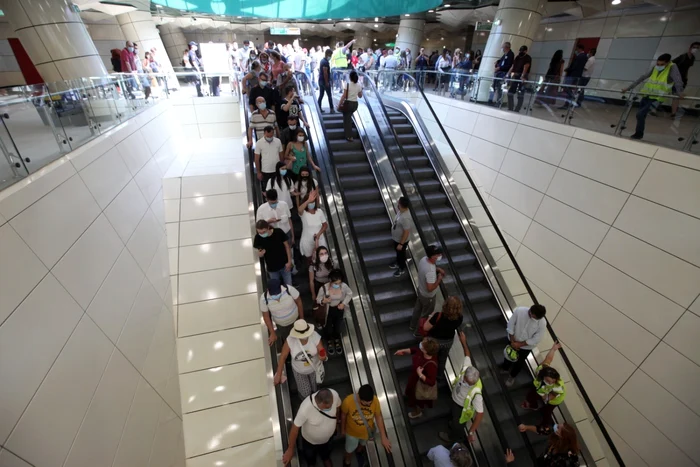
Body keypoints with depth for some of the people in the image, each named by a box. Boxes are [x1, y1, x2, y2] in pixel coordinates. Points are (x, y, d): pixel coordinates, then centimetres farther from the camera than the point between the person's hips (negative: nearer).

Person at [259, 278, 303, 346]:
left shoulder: (289, 289, -33)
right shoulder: (264, 298, -29)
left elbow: (299, 302, -16)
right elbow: (266, 316, -14)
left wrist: (302, 318, -6)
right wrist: (272, 333, -11)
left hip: (295, 319, 0)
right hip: (281, 325, 0)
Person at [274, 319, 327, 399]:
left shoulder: (315, 336, -33)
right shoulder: (290, 340, -33)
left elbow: (322, 353, -29)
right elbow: (283, 357, -20)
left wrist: (323, 357, -53)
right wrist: (278, 375, -14)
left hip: (315, 367, 0)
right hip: (299, 371, 0)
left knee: (315, 389, 27)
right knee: (305, 393, 20)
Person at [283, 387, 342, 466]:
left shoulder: (334, 395, -35)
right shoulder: (305, 408, -45)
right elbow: (295, 428, -27)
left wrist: (336, 422, 7)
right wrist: (290, 449, -14)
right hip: (310, 440, -2)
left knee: (327, 451, 35)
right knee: (309, 456, 31)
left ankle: (326, 458, 68)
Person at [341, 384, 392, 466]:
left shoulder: (375, 401, -33)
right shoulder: (348, 401, -38)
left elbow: (378, 417, -15)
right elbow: (343, 415, -16)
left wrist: (383, 437, -11)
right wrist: (342, 429, 0)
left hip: (367, 431, 1)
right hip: (352, 432, -1)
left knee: (363, 444, 34)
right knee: (349, 450, 28)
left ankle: (359, 449, 69)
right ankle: (347, 461, 62)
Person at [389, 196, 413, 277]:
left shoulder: (405, 218, -38)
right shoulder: (401, 211, -8)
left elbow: (406, 233, -30)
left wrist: (401, 244, -22)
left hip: (401, 240, -8)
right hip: (396, 238, 8)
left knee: (401, 254, 16)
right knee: (397, 252, 29)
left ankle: (402, 269, 40)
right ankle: (398, 264, 54)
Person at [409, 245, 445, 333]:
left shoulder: (424, 259, -15)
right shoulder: (430, 272, -41)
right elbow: (430, 288, -35)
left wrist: (438, 269, -3)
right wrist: (439, 279, -23)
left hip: (420, 291, 8)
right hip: (428, 296, -8)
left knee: (418, 309, 29)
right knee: (425, 314, 19)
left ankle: (413, 326, 53)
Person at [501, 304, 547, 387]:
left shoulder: (542, 323, -31)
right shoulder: (519, 310, -30)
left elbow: (535, 340, -20)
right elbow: (510, 325, -17)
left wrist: (519, 344, -18)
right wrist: (512, 341, -16)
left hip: (526, 346, -1)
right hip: (513, 340, 1)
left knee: (519, 362, 23)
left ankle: (512, 376, 52)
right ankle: (504, 369, 59)